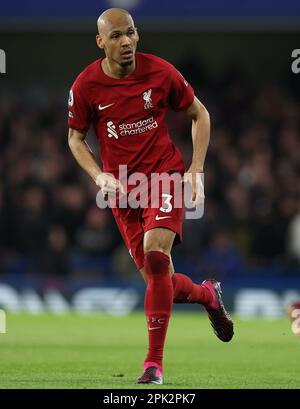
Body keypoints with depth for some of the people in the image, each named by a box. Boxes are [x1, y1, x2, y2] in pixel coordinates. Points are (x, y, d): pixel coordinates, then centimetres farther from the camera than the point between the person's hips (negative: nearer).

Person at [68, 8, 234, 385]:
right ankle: (207, 294, 39)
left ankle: (154, 362, -17)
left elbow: (199, 115, 6)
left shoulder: (160, 72, -8)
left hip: (165, 175, -2)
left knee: (156, 254, -24)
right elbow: (75, 138, 8)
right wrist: (99, 175, -10)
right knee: (156, 279, 2)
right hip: (122, 186, 2)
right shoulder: (86, 85, -6)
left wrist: (196, 171, -2)